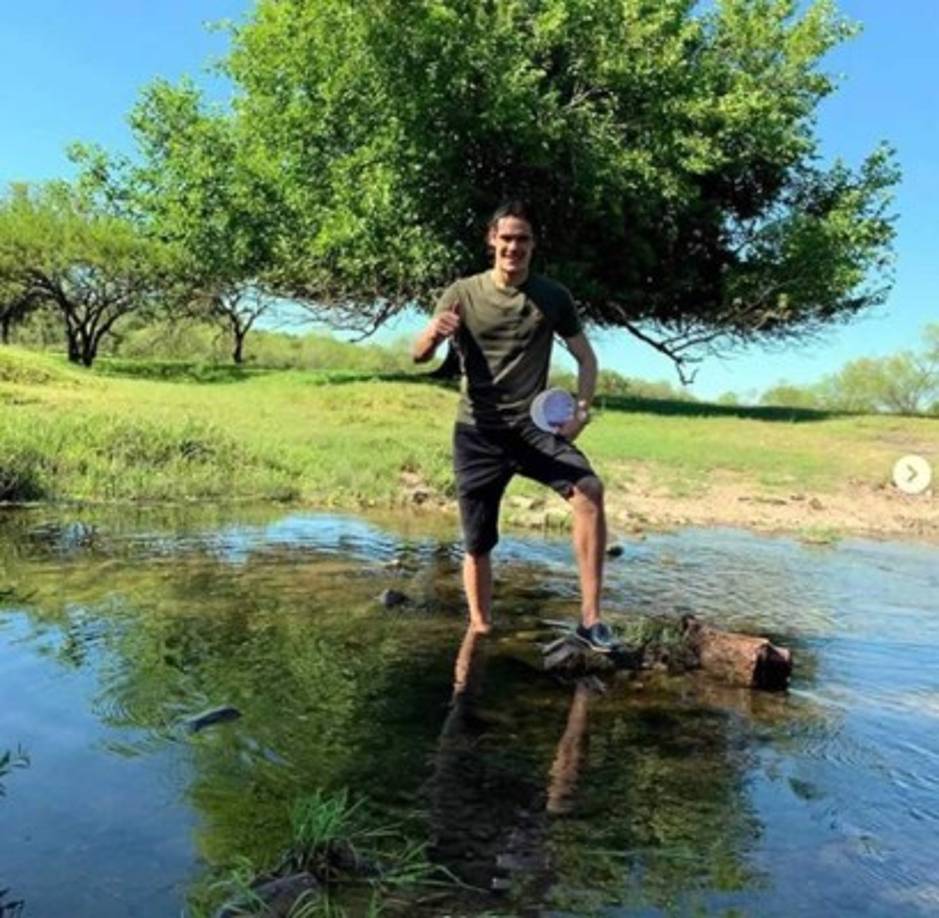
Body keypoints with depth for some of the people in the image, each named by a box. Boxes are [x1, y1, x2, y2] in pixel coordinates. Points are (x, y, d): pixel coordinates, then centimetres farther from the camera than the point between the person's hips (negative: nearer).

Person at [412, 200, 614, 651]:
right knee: (477, 544, 3)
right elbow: (417, 356, -8)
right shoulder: (463, 294, 0)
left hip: (532, 425, 0)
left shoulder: (553, 297, 4)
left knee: (589, 488, -26)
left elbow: (586, 357, 12)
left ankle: (590, 618, -21)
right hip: (477, 433, 0)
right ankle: (481, 632, 22)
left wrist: (582, 409, -6)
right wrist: (432, 334, -33)